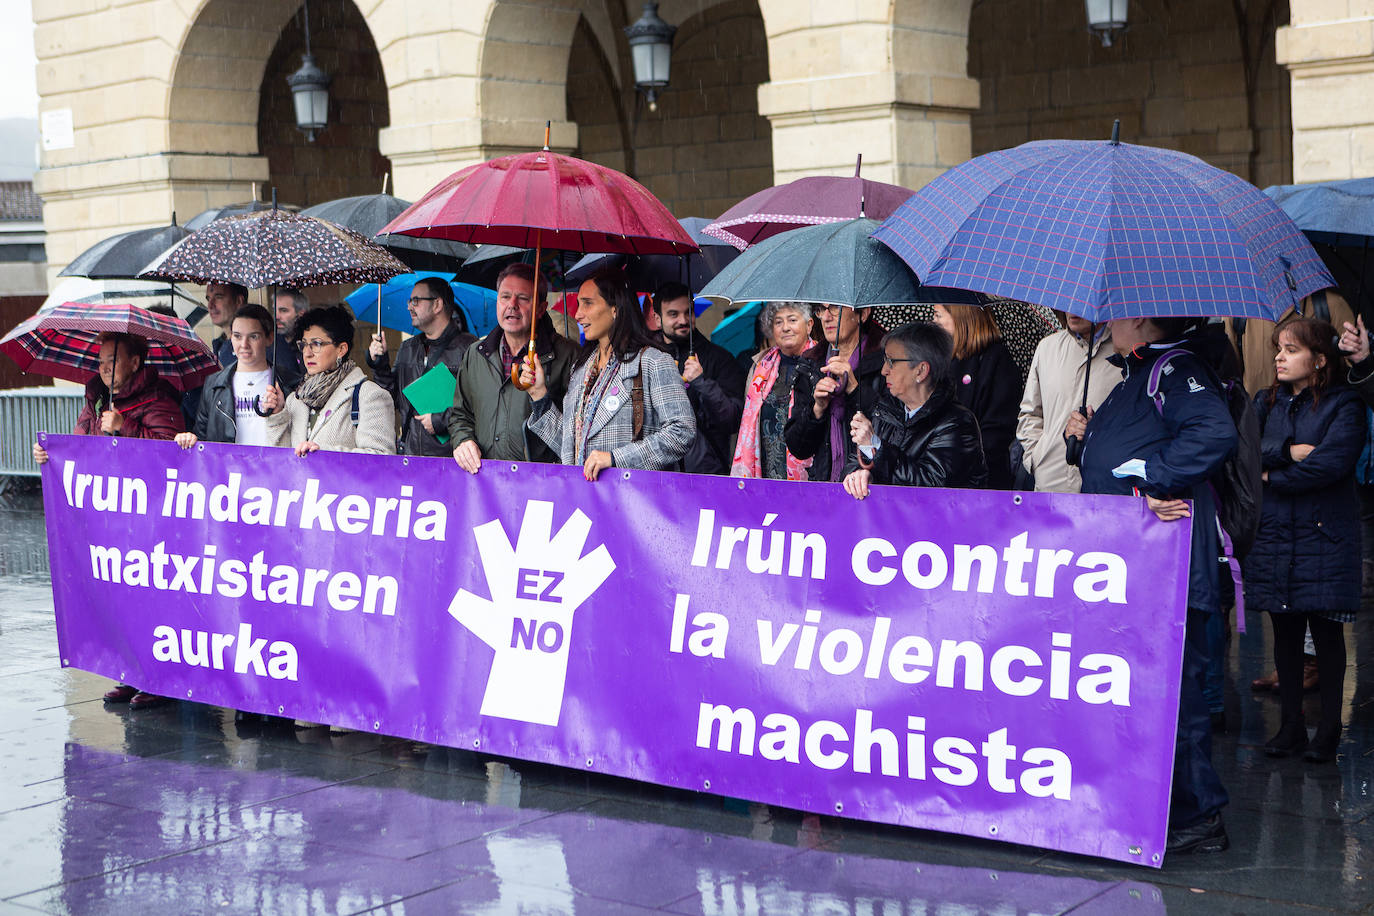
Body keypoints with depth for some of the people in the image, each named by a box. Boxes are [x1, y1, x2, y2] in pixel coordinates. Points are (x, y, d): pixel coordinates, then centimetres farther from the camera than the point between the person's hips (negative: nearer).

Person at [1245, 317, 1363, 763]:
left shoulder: (1344, 405, -3)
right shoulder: (1266, 402, 12)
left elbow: (1331, 463, -16)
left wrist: (1272, 477, -7)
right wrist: (1288, 451, -14)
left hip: (1324, 535, -4)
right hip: (1274, 531, 4)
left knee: (1325, 631, 0)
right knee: (1285, 630, 7)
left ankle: (1328, 729, 9)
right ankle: (1290, 724, 16)